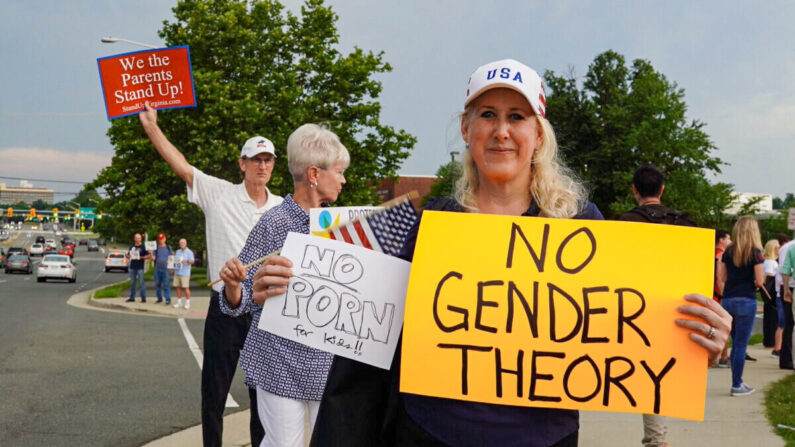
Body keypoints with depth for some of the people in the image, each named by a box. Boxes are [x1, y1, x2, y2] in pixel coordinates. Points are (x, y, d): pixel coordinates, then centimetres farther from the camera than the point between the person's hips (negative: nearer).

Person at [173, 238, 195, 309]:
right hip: (177, 272, 6)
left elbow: (192, 261, -11)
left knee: (186, 288, -7)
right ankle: (179, 302, 11)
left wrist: (186, 261, -30)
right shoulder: (178, 251, 20)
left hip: (185, 273, -6)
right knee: (178, 287, 5)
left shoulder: (189, 252, 0)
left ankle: (187, 303, -3)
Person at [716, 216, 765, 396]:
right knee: (741, 345, 0)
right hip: (746, 301, -5)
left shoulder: (728, 251, 8)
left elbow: (720, 278, 9)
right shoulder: (755, 253, -8)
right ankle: (737, 385, 3)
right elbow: (759, 281, -10)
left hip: (728, 300, 5)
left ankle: (738, 381, 20)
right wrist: (756, 282, 12)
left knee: (736, 343, 15)